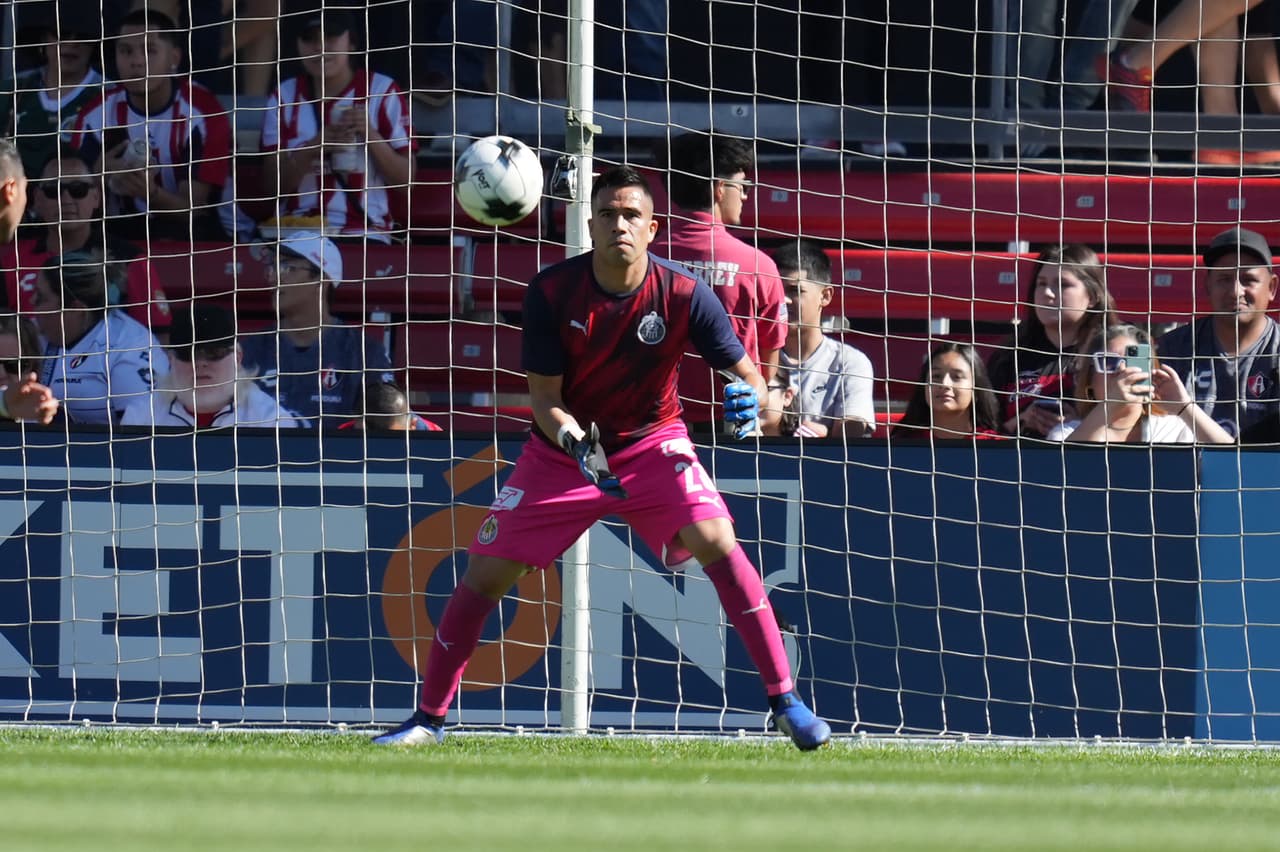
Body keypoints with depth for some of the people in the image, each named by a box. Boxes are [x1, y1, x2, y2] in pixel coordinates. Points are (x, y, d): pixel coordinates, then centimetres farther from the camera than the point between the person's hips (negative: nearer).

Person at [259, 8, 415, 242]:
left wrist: (371, 136, -13)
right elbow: (275, 183, 3)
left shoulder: (381, 92, 3)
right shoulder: (284, 97, 9)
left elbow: (404, 179, 3)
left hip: (364, 233, -1)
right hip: (297, 231, 1)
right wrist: (314, 146, -14)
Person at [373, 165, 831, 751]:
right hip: (564, 447, 1)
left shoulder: (683, 295, -19)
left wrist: (748, 400, -38)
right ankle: (429, 718, 13)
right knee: (485, 573, -4)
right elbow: (544, 396, -13)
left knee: (716, 540, -24)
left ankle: (785, 702, -19)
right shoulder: (553, 292, -18)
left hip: (651, 442, -1)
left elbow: (746, 373, -13)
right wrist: (576, 443, -34)